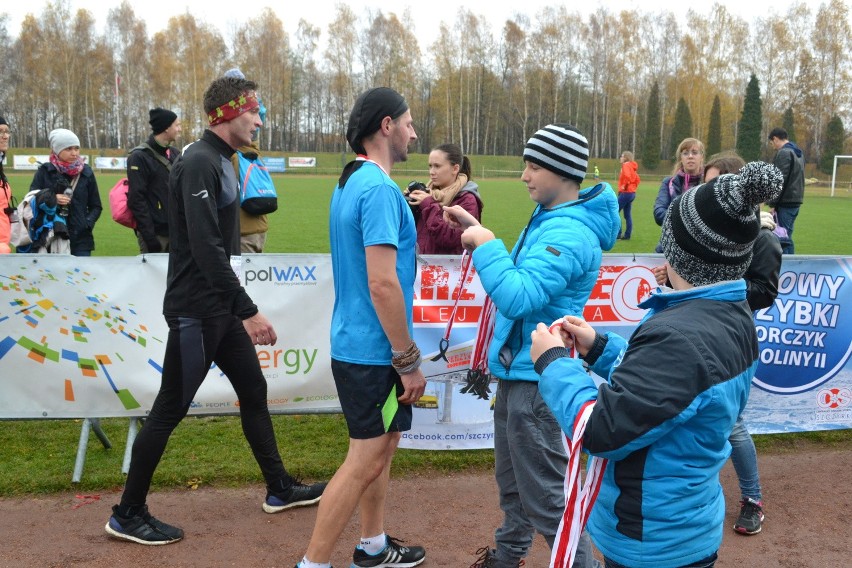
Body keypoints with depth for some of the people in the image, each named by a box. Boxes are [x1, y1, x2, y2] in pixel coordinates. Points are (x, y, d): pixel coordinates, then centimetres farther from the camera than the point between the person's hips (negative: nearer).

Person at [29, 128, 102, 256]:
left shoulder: (86, 172, 7)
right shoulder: (44, 171, 4)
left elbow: (96, 206, 12)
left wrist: (88, 223, -5)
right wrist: (51, 199, -15)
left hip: (80, 239, 1)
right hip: (49, 238, -1)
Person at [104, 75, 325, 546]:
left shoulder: (220, 160, 12)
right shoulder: (199, 163, -19)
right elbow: (207, 249, -26)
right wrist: (249, 310, -25)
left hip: (220, 308, 10)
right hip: (195, 311, -10)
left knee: (253, 390, 16)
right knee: (170, 409, 0)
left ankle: (280, 489, 30)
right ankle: (128, 515, 15)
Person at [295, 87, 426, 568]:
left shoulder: (351, 182, 11)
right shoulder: (380, 188, -21)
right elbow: (382, 283, -25)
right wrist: (409, 360, -19)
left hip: (357, 344, 10)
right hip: (375, 351, -10)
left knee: (382, 447, 21)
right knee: (365, 461, -1)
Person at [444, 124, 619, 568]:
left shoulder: (570, 233, -24)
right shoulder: (550, 216, 8)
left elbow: (518, 298, -33)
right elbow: (522, 273, 17)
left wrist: (486, 244, -24)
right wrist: (480, 234, 9)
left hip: (535, 375, -11)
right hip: (517, 366, 11)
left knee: (545, 491, -1)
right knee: (513, 477, 25)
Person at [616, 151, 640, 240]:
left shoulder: (626, 165, -12)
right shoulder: (632, 167, 15)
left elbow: (627, 176, -30)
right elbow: (637, 179, 21)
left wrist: (624, 186, -18)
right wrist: (634, 186, 14)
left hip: (625, 193, -9)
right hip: (632, 192, 9)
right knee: (627, 215, 10)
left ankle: (617, 233, -5)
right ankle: (627, 235, 10)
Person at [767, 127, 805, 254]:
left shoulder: (784, 153, -12)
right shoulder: (798, 152, 18)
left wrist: (772, 203, -15)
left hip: (785, 202, -9)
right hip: (796, 200, 9)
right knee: (787, 236, 15)